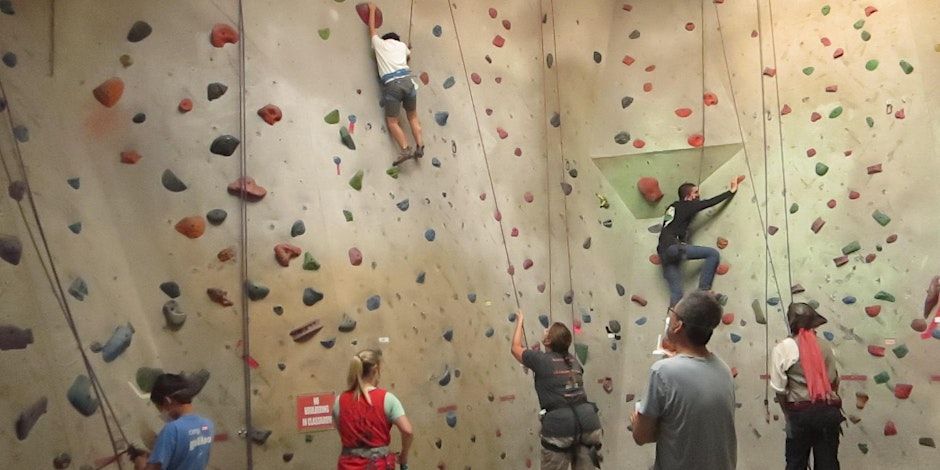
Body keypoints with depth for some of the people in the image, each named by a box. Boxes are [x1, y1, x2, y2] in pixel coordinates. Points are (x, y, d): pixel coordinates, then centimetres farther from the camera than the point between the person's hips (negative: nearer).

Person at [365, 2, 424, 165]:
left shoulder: (379, 43, 18)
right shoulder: (402, 45, 24)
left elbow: (372, 28, 35)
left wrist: (372, 10, 48)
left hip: (391, 85, -3)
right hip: (407, 80, 3)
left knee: (392, 121, 2)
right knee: (413, 117, 18)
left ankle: (405, 149, -15)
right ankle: (420, 147, 7)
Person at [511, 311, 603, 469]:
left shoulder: (541, 360, -1)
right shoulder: (573, 361, 14)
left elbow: (516, 348, 17)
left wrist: (520, 321, 30)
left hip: (560, 428, -5)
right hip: (586, 425, 5)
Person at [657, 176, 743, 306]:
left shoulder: (673, 207, 26)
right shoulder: (687, 206, 4)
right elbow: (710, 202, 1)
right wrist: (732, 190, 9)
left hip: (664, 253, 8)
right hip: (673, 247, -8)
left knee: (676, 293, 4)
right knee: (713, 254, -6)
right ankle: (703, 290, -7)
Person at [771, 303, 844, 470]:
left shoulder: (782, 349, -8)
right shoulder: (824, 347, 4)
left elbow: (780, 389, -7)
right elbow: (833, 381, 10)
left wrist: (788, 414, 7)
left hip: (800, 413, -3)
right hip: (828, 411, 3)